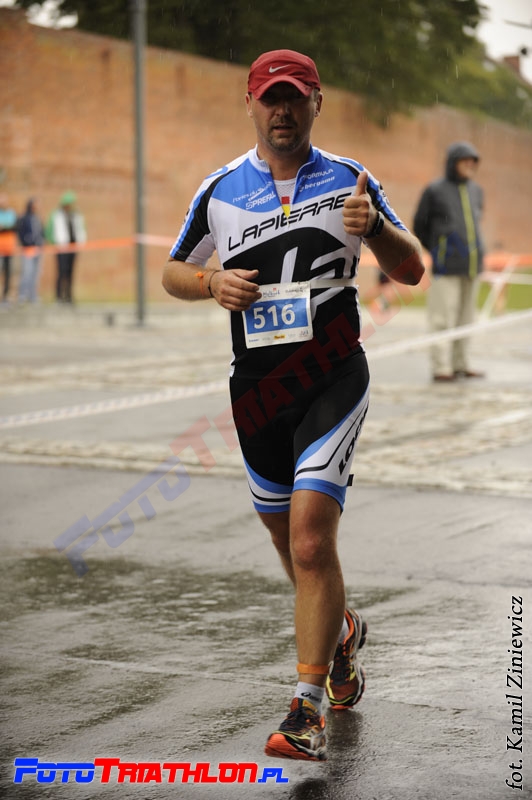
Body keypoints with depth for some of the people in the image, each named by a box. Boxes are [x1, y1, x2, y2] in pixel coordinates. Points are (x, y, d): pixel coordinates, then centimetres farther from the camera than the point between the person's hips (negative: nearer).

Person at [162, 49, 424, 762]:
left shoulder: (349, 181, 2)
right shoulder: (219, 191, 7)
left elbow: (412, 271, 3)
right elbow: (173, 272, 16)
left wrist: (375, 228, -18)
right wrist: (212, 282, -6)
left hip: (333, 379, -3)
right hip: (255, 387, 3)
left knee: (311, 542, -17)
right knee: (293, 542, 15)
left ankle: (308, 711, -12)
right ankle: (342, 631, 45)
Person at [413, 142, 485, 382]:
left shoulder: (475, 191, 12)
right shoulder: (435, 191, -2)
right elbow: (420, 226, 8)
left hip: (472, 263, 5)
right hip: (447, 266, -5)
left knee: (465, 317, 9)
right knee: (443, 317, -8)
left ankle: (460, 364, 15)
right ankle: (441, 367, -8)